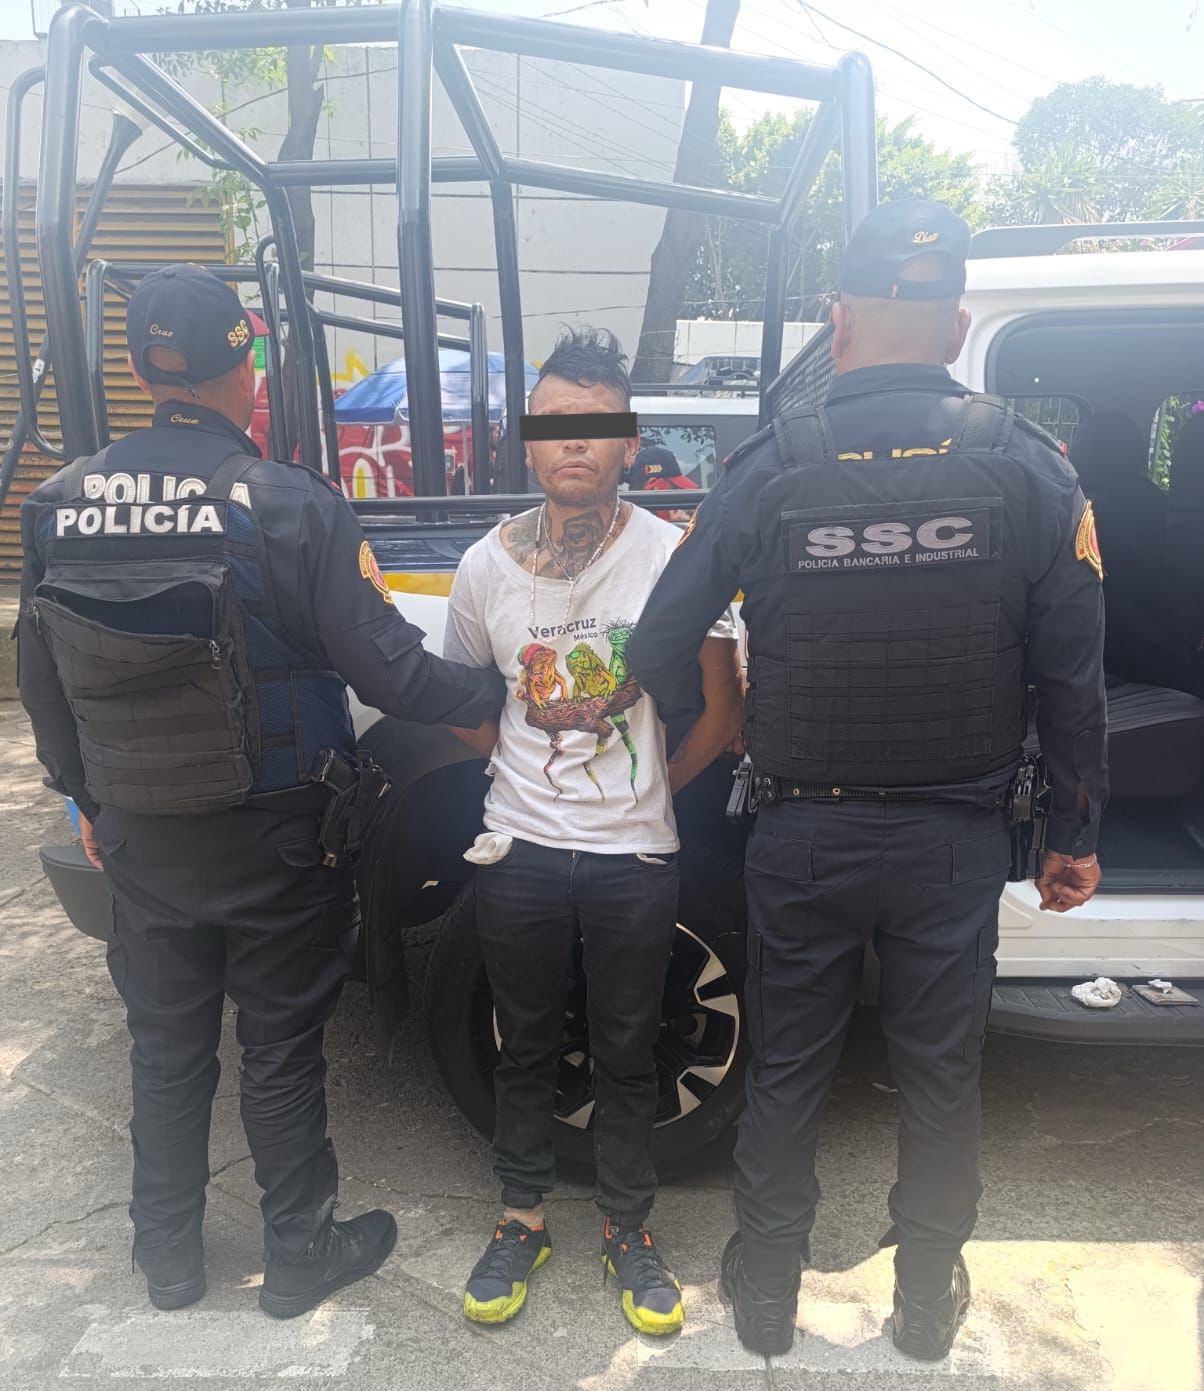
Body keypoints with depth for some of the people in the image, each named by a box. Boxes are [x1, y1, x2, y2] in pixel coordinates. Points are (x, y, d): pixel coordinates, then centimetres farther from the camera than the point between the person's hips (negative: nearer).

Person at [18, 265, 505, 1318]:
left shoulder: (60, 504, -3)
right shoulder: (290, 504, -18)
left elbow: (43, 688, 5)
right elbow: (386, 670, -18)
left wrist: (90, 805, 18)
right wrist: (497, 694, -2)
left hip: (139, 843, 4)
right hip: (276, 845, -4)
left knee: (166, 1049, 21)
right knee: (281, 1053, 14)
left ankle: (168, 1263, 40)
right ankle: (299, 1255, 33)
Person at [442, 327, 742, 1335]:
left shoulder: (674, 555, -10)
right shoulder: (487, 566, -3)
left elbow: (725, 711, -1)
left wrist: (653, 789, 2)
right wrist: (528, 774, 7)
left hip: (634, 858, -1)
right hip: (520, 851, 2)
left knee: (627, 1055, 14)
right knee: (527, 1046, 17)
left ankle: (628, 1231, 35)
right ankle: (523, 1218, 38)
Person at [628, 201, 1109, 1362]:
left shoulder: (772, 468, -11)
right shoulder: (1027, 468, -7)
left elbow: (660, 651, -10)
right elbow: (1070, 676, -4)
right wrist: (1075, 833, 7)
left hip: (803, 837, -1)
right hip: (956, 841, 1)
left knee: (785, 1071, 17)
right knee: (940, 1077, 19)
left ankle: (766, 1291, 36)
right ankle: (927, 1300, 39)